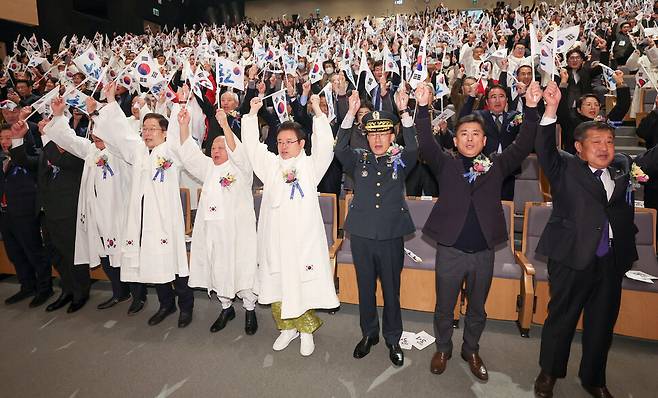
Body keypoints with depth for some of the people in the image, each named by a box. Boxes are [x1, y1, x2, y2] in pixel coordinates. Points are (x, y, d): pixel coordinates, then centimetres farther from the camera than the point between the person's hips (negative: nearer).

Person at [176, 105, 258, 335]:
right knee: (217, 270, 11)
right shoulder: (208, 168, 16)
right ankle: (226, 307, 30)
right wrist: (184, 126, -6)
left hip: (237, 230, -5)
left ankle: (250, 309, 18)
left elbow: (237, 152, -18)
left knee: (242, 268, -1)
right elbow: (189, 154, 6)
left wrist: (225, 126, -31)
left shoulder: (240, 168, 1)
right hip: (211, 229, 5)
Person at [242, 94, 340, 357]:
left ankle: (306, 329, 23)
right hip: (274, 236, 3)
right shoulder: (270, 165, 12)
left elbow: (324, 145, -11)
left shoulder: (311, 165, 4)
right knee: (276, 283, 9)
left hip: (303, 237, -3)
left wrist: (318, 112, -16)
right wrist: (252, 114, 0)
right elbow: (252, 144, 8)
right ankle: (287, 327, 29)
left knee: (303, 283, 2)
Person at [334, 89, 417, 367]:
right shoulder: (358, 160, 3)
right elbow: (340, 148, -14)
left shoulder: (400, 161, 2)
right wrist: (351, 113, -22)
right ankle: (369, 334, 34)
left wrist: (404, 112, -24)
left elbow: (414, 147, -17)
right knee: (365, 287, 14)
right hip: (361, 235, 1)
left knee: (391, 289, 11)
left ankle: (393, 338, 30)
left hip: (392, 236, -1)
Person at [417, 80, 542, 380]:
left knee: (477, 309, 19)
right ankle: (443, 349, 37)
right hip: (450, 251, -1)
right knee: (444, 307, 14)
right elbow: (426, 145, -13)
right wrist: (423, 107, -24)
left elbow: (523, 146, -5)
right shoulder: (445, 164, 0)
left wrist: (531, 108, -17)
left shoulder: (496, 165, 5)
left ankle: (471, 351, 41)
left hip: (483, 252, 2)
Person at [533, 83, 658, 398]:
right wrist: (551, 108, -30)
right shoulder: (565, 168, -4)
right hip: (572, 258, -5)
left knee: (603, 323, 17)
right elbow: (545, 148, -18)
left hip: (612, 260, 5)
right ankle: (549, 372, 29)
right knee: (561, 318, 9)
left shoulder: (623, 167, 11)